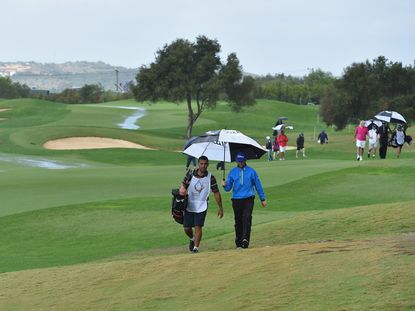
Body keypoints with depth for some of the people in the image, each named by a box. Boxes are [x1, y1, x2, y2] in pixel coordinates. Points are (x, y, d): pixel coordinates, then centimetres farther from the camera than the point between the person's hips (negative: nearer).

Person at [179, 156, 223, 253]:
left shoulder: (210, 178, -6)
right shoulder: (190, 174, -3)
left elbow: (216, 193, -1)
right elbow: (183, 185, 5)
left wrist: (220, 208, 0)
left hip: (201, 207, -2)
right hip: (189, 206, 2)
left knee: (198, 227, -10)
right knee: (186, 227, 8)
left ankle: (196, 247, -1)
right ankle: (192, 239, 38)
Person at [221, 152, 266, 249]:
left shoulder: (251, 171, 5)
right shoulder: (232, 172, 9)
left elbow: (258, 185, 12)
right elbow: (228, 188, 7)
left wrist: (262, 199, 15)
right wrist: (225, 185, -18)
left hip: (248, 199, -2)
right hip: (236, 200, 2)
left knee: (246, 218, -18)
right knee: (238, 220, 5)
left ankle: (245, 239, -24)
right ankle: (238, 241, 14)